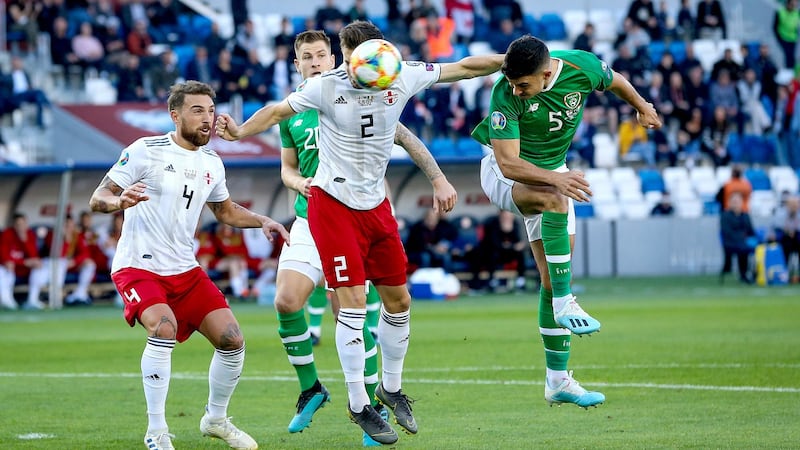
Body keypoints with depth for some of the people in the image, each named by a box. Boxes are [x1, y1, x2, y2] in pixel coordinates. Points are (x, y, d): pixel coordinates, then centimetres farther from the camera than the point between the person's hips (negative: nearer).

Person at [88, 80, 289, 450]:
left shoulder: (212, 163, 8)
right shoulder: (145, 152, -11)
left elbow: (226, 211, 26)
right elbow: (98, 198, -12)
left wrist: (262, 221, 8)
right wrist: (120, 201, -34)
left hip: (185, 270, 6)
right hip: (138, 267, -6)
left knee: (231, 340, -3)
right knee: (163, 327, -32)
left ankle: (216, 419, 23)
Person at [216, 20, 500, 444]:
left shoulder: (401, 78, -6)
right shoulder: (326, 86, -14)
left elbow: (462, 67, 4)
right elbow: (278, 111, -4)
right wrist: (240, 131, -20)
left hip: (376, 204, 5)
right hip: (332, 204, -5)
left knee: (398, 301, 11)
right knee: (352, 304, -10)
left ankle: (391, 388, 31)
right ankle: (358, 405, 1)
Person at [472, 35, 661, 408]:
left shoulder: (582, 67, -21)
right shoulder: (505, 95, -31)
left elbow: (614, 81, 5)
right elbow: (509, 164, -34)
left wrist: (641, 106, 23)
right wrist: (555, 179, -49)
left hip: (551, 171, 5)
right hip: (502, 172, -4)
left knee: (553, 278, 2)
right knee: (554, 200, -39)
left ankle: (557, 381, 6)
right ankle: (564, 304, -32)